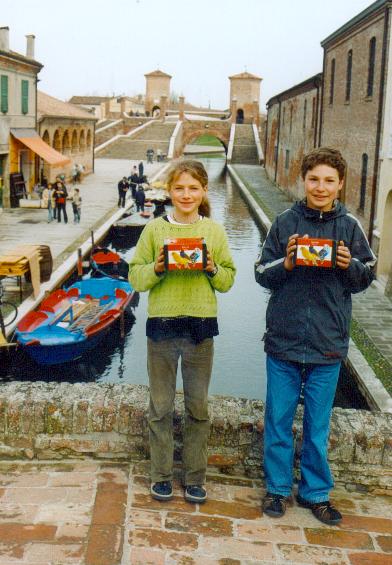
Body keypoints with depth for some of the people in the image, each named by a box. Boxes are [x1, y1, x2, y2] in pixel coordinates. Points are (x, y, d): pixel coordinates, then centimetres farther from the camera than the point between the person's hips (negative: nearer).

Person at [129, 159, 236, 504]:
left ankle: (195, 477, 24)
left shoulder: (215, 231, 3)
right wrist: (157, 268, -18)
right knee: (161, 406, 8)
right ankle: (161, 476, 23)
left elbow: (228, 280, 5)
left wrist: (212, 269, -14)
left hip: (201, 325, 1)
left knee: (198, 407, 10)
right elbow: (136, 278, 1)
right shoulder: (155, 229, 0)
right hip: (162, 324, 0)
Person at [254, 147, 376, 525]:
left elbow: (366, 278, 7)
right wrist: (286, 263, -17)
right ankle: (277, 487, 27)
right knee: (278, 419, 10)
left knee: (317, 423, 11)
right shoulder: (285, 223, 0)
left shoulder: (349, 227, 1)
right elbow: (262, 274, 2)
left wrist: (349, 265, -13)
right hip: (284, 338, 0)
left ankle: (315, 491, 27)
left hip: (328, 343, 0)